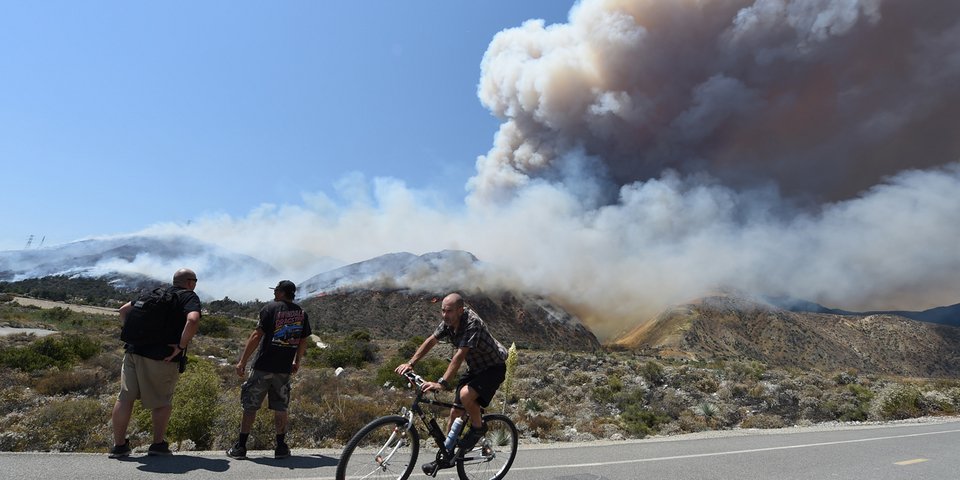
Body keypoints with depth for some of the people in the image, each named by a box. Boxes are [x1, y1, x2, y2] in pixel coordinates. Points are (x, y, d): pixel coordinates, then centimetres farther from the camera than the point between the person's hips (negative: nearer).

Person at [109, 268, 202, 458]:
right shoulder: (189, 296, -2)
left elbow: (124, 310, 21)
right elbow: (193, 320, -22)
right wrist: (181, 346, -15)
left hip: (134, 350, 5)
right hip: (162, 358, -5)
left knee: (125, 397, 10)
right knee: (162, 402, 12)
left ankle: (119, 445, 17)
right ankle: (158, 444, 14)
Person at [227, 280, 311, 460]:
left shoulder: (270, 308, -7)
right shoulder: (302, 314, 7)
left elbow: (257, 336, -12)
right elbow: (303, 342, 12)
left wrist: (242, 361, -8)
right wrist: (296, 362, 26)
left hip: (263, 366, -3)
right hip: (284, 369, 4)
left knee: (250, 406, 8)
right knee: (280, 408, 12)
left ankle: (240, 447, 14)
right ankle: (281, 447, 14)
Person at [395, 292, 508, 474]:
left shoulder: (472, 323, -32)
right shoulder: (448, 322, -8)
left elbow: (460, 355, -39)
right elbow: (431, 341, -3)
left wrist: (441, 383, -45)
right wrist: (410, 363, -11)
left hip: (493, 367, -7)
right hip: (474, 368, 8)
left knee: (465, 395, -31)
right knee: (455, 412, 6)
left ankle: (478, 427, -3)